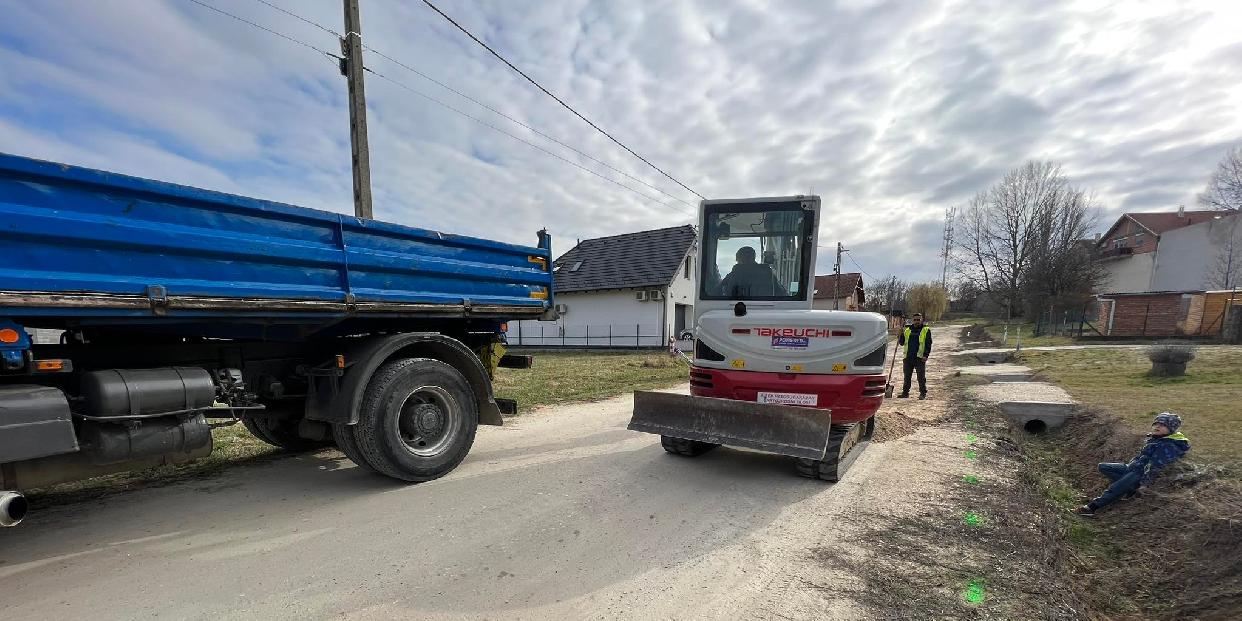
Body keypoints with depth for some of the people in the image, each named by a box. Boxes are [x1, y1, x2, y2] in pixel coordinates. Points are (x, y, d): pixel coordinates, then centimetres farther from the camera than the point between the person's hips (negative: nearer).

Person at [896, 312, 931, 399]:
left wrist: (926, 355, -12)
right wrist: (900, 336, -3)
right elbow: (902, 343, 17)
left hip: (920, 358, -4)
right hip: (908, 357, 4)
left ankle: (923, 393, 8)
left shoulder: (926, 330, 4)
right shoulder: (907, 330, 14)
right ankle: (905, 393, 17)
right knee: (907, 376, 9)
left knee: (921, 377, 0)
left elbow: (928, 344, -1)